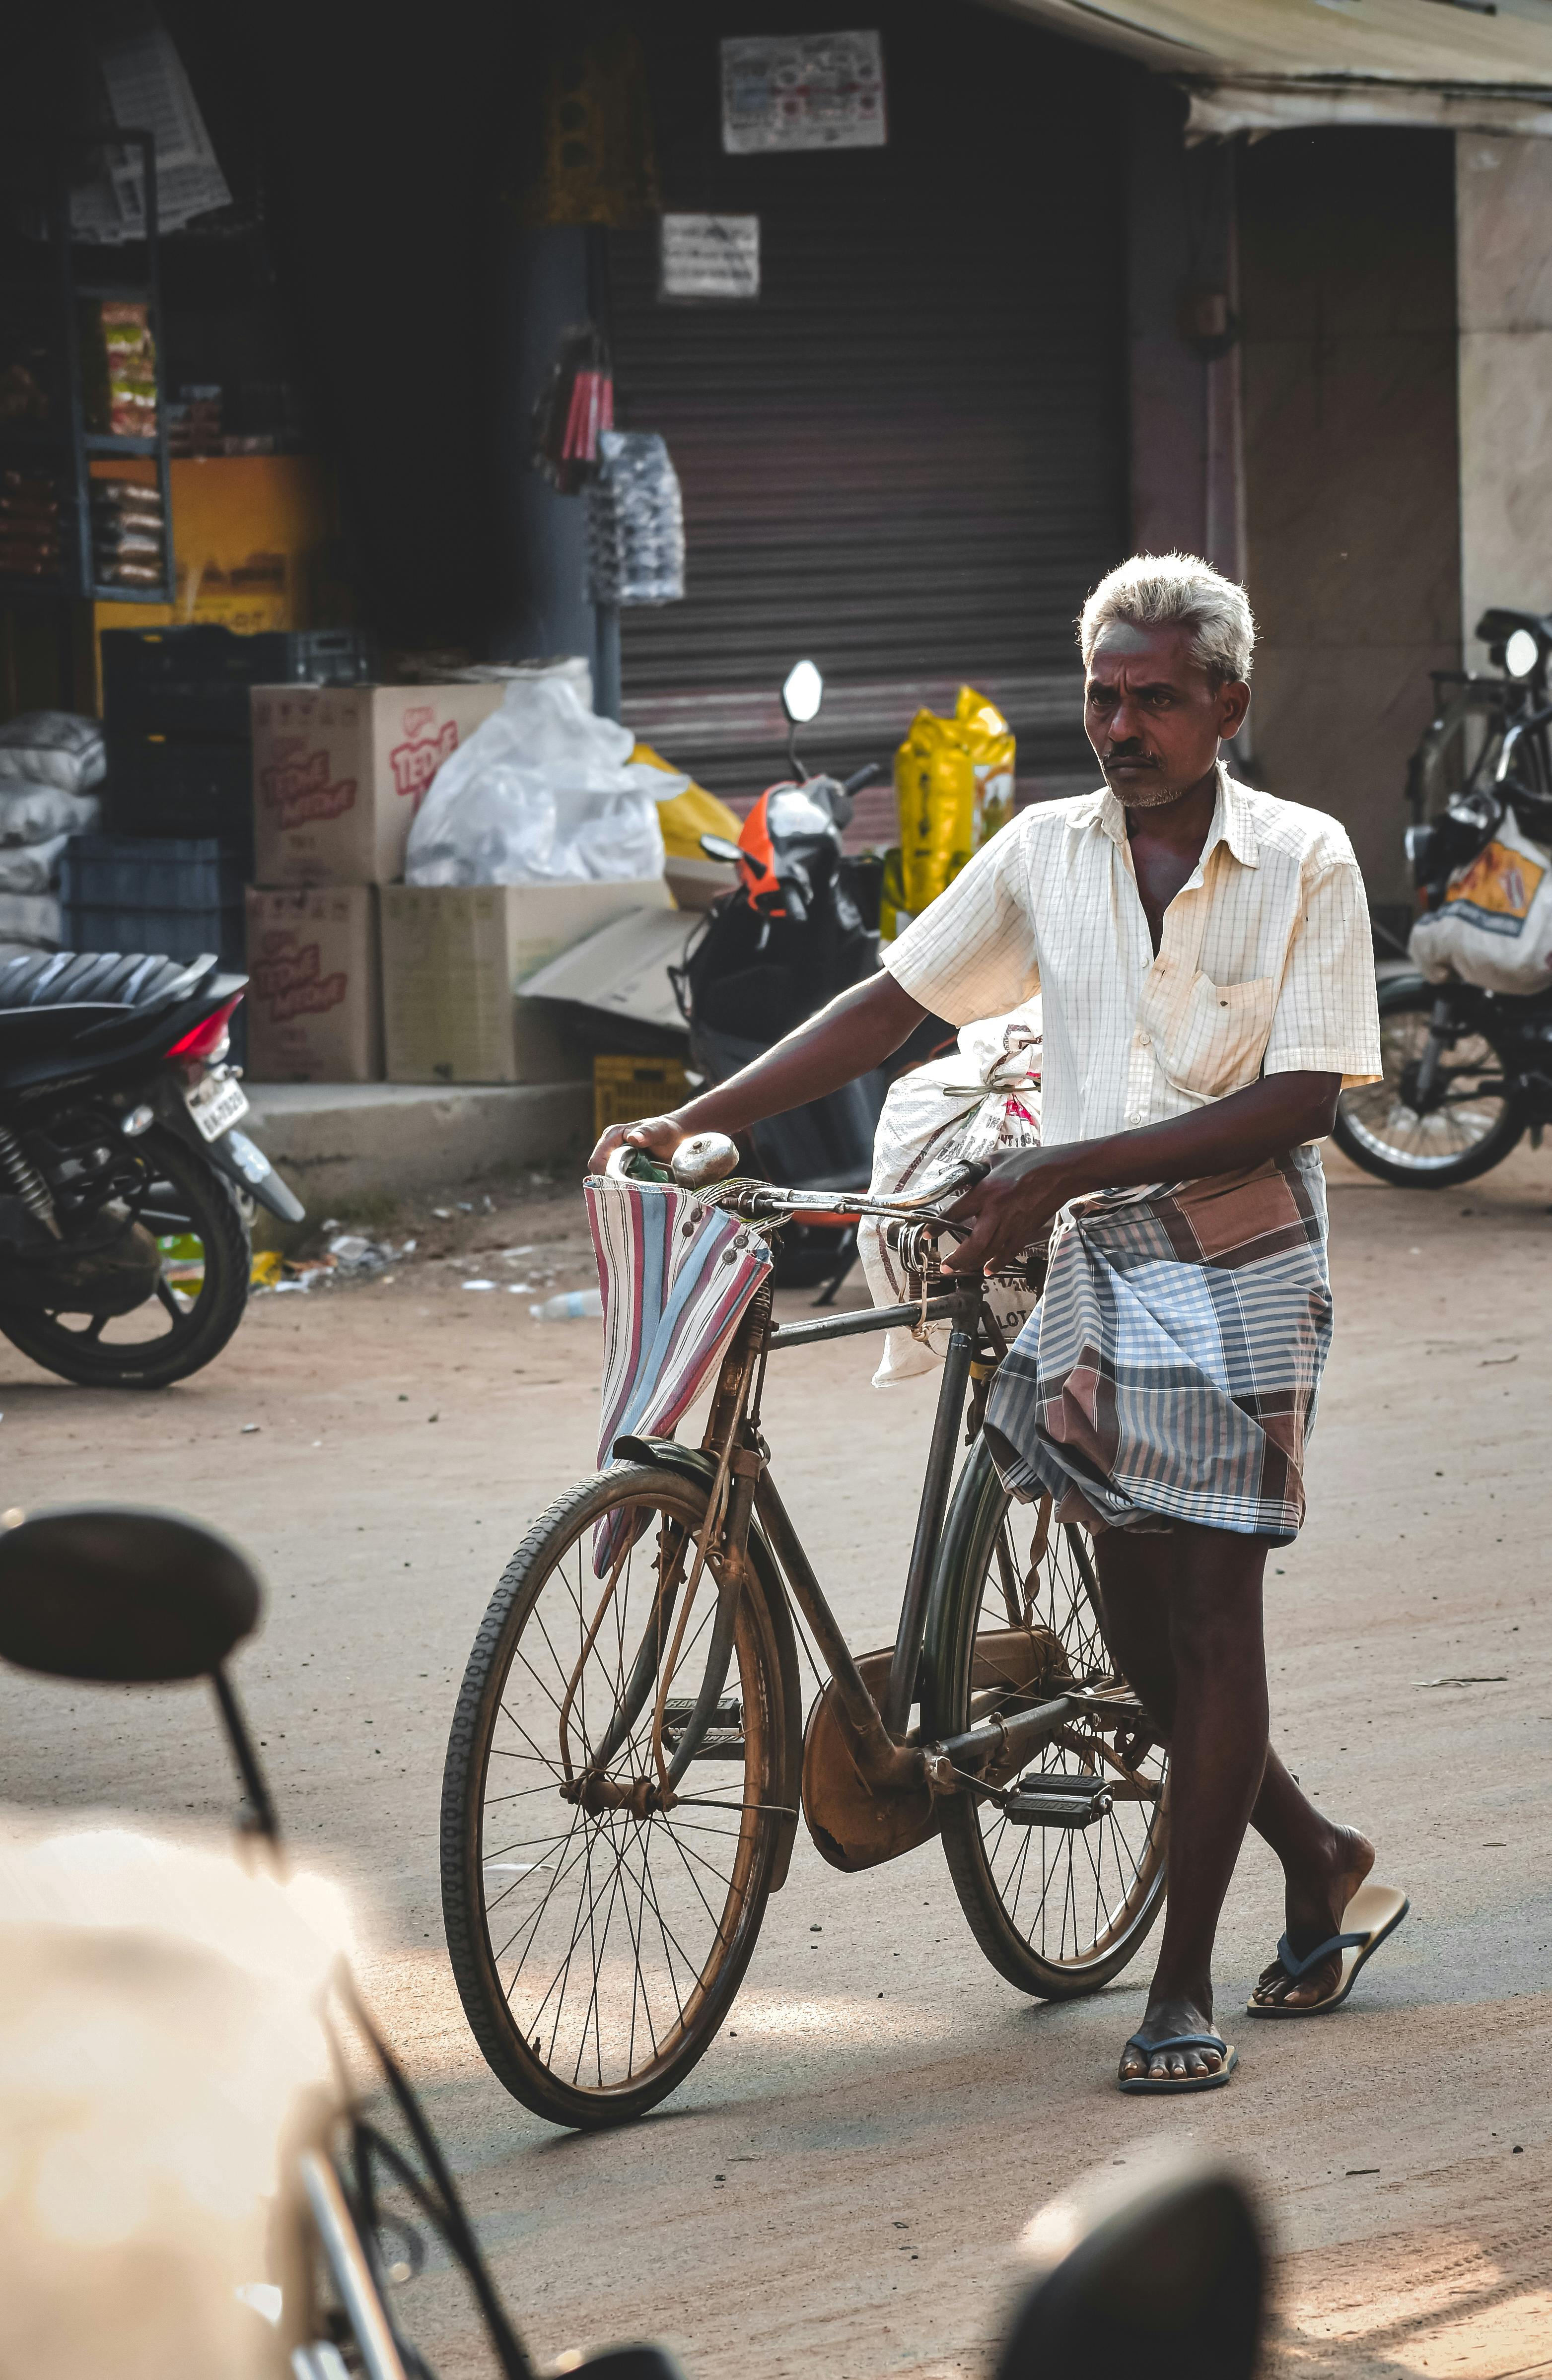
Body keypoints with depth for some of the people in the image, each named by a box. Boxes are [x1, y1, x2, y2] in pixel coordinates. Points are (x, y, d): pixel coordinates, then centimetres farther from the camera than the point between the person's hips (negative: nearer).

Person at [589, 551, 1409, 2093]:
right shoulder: (1048, 851, 4)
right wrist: (693, 1124, -4)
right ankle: (1320, 1864, 31)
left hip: (1241, 1270, -5)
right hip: (1093, 1268, 5)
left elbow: (1298, 1099, -15)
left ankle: (1181, 1986, -1)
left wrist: (1065, 1168, -21)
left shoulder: (1304, 862, -8)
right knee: (1136, 1616, 8)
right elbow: (892, 1002, 5)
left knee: (1212, 1601, -6)